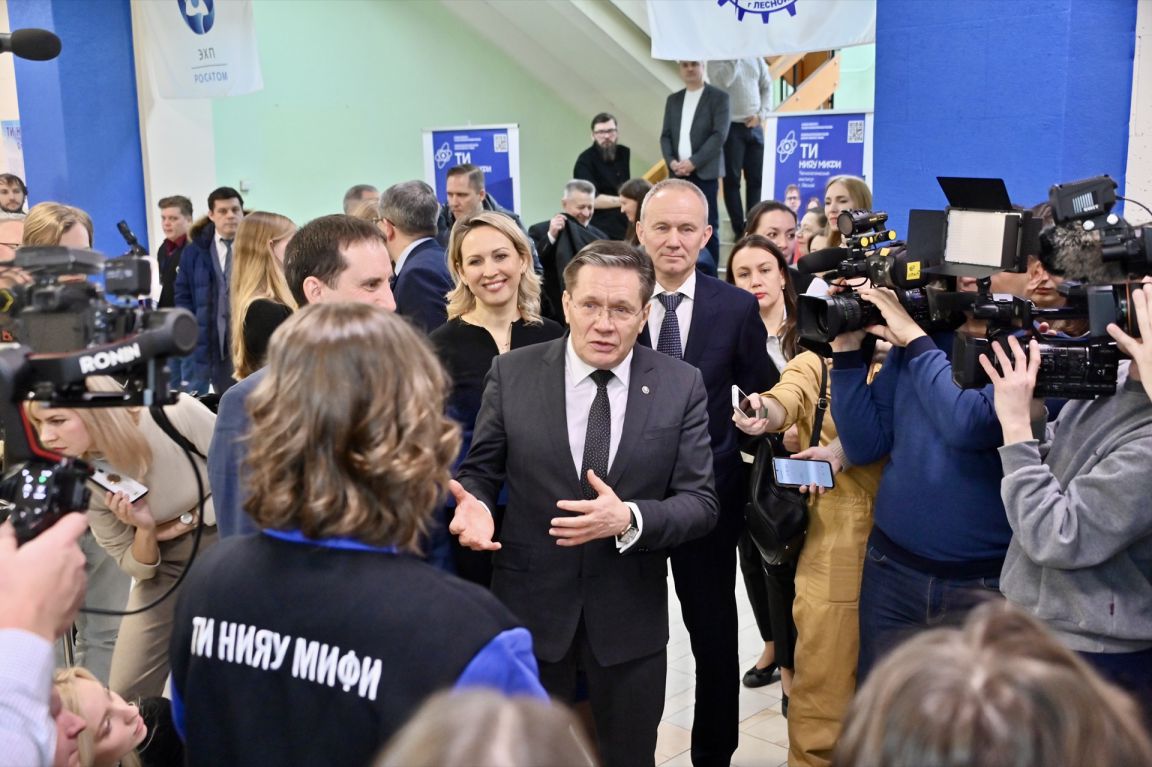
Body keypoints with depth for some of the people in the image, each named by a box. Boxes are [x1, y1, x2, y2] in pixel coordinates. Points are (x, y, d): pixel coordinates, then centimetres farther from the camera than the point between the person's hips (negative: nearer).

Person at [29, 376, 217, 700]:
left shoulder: (176, 414, -25)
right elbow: (136, 567, -2)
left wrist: (185, 522, -16)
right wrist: (145, 528, -23)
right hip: (168, 566, 3)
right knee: (127, 695, 0)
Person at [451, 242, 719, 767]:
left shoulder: (681, 385, -7)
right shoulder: (512, 374, -7)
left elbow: (700, 502, -8)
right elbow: (479, 471, 2)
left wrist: (628, 519, -26)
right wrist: (473, 503, -22)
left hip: (630, 616, 0)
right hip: (529, 608, 0)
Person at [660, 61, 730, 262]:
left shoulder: (718, 97, 1)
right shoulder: (673, 100, 17)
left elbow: (719, 135, -8)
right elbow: (665, 135, 14)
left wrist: (693, 162, -15)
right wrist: (671, 161, -5)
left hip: (704, 172, -4)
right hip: (677, 172, 4)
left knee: (707, 226, -5)